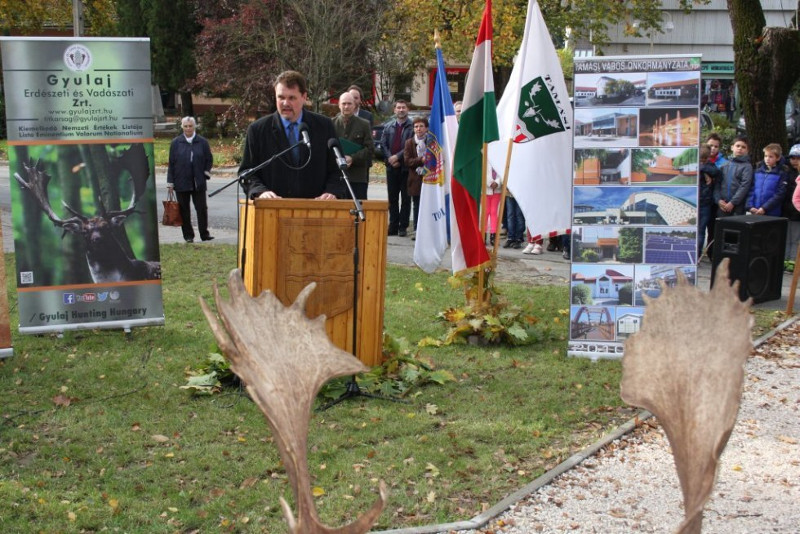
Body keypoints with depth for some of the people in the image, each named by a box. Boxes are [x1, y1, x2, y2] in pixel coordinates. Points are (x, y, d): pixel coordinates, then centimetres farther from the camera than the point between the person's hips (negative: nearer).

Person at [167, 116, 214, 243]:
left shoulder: (202, 142, 3)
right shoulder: (176, 143, 2)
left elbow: (209, 159, 11)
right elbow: (171, 163, 3)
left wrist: (206, 173, -1)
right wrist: (170, 182, 0)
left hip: (198, 183, 0)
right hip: (181, 183, 0)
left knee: (202, 208, 0)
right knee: (184, 210, 4)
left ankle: (204, 234, 8)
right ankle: (188, 236, 12)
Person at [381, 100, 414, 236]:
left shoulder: (412, 127, -5)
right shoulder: (388, 126, 12)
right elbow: (383, 144, 7)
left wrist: (398, 156, -15)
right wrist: (390, 158, -7)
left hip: (405, 167, -4)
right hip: (391, 167, 4)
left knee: (405, 198, 2)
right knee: (392, 198, 7)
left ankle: (403, 227, 6)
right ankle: (393, 226, 12)